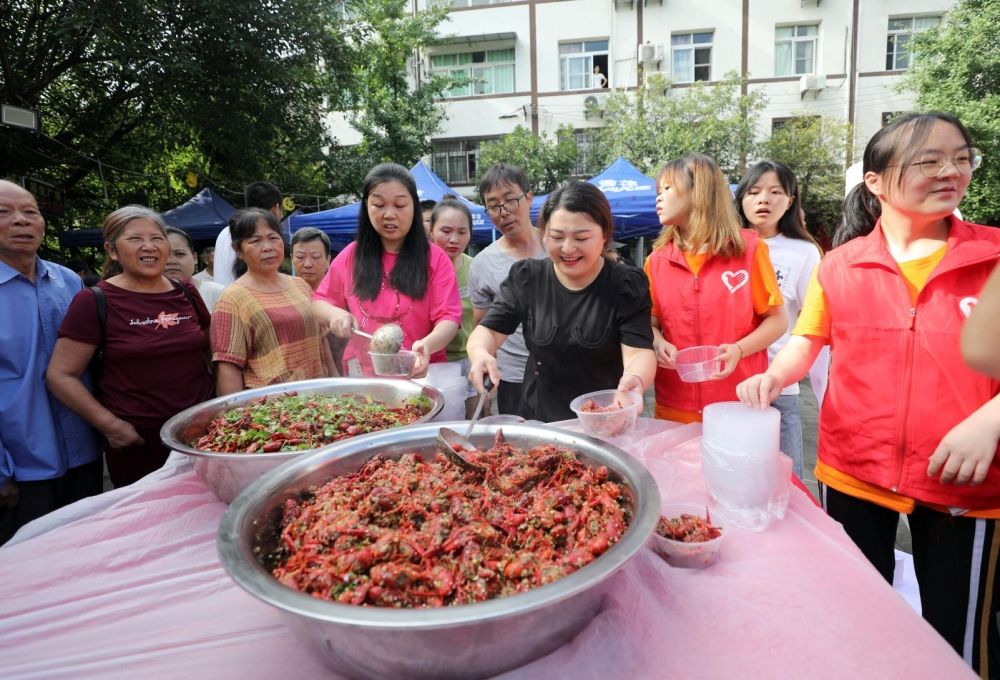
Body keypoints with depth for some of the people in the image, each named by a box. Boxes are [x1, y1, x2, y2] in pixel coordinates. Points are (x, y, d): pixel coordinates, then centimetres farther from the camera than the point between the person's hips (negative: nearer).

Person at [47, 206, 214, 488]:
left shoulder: (186, 294, 6)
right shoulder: (95, 302, -6)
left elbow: (211, 351, 18)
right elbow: (61, 376, -6)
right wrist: (110, 425, -14)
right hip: (138, 441, -4)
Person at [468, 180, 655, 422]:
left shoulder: (627, 285, -4)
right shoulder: (526, 278, 2)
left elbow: (639, 352, -12)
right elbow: (488, 330, -1)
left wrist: (635, 379, -35)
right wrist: (481, 354, -24)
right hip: (538, 423, 2)